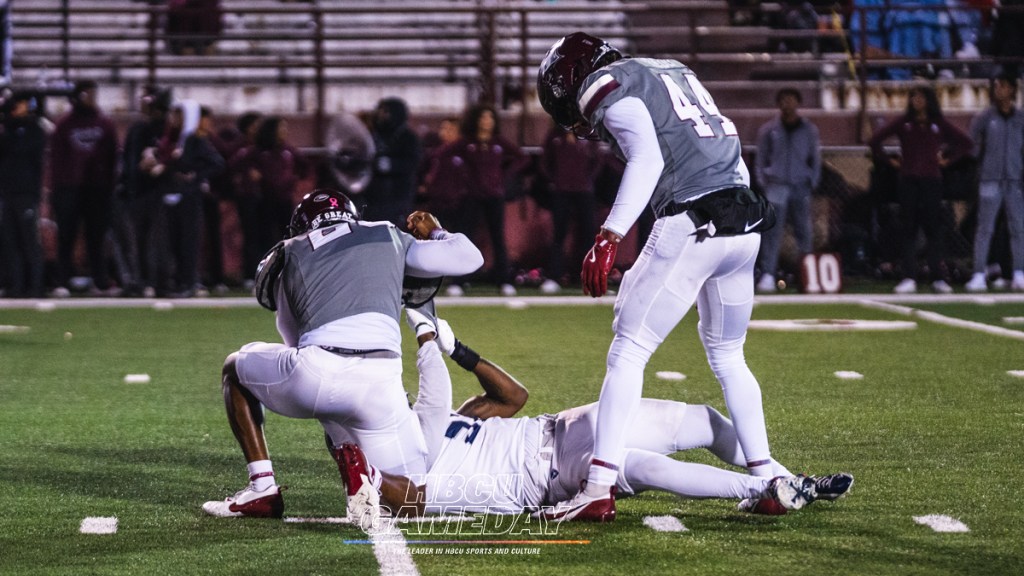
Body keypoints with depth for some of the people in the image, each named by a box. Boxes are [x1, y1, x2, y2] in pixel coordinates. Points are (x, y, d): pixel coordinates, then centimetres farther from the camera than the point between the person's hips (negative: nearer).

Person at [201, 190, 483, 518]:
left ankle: (262, 489, 19)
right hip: (380, 384, 1)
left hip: (315, 372, 0)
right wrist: (435, 233, 48)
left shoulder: (290, 255, 24)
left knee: (236, 368, 31)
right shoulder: (388, 237, 25)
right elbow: (469, 257, 29)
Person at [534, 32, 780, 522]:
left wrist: (608, 238, -21)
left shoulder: (605, 87, 2)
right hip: (745, 222, 8)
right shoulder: (671, 71, 26)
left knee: (628, 352, -2)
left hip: (692, 221, -8)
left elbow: (647, 158, -15)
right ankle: (768, 480, 21)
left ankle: (599, 491, -6)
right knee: (727, 357, 22)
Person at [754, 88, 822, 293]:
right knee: (772, 230, -12)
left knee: (804, 230, 3)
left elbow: (815, 158, 16)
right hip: (777, 184, -2)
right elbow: (761, 158, 11)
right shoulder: (769, 130, 7)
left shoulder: (809, 129, 10)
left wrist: (813, 182, 7)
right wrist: (763, 182, 2)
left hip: (801, 185, 2)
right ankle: (768, 274, -16)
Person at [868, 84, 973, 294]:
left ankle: (938, 278, 5)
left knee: (933, 229, 1)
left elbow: (965, 142, 12)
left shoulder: (939, 124, 5)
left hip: (931, 180, 0)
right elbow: (875, 141, 6)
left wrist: (948, 159, 6)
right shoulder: (902, 123, 4)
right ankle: (909, 278, -4)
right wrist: (888, 160, 3)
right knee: (908, 229, -2)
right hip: (908, 180, 0)